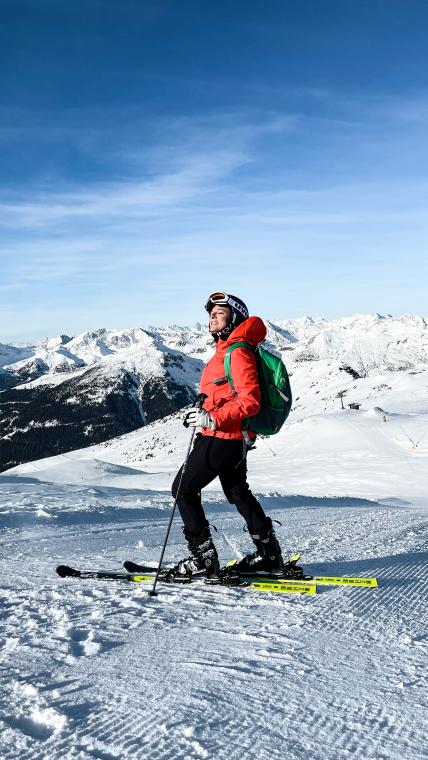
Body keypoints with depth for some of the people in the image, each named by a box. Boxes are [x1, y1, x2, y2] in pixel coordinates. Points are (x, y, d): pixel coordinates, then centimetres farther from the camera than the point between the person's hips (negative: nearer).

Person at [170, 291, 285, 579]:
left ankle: (204, 557, 4)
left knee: (183, 489, -1)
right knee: (238, 493, 21)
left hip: (221, 437, -11)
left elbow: (250, 401, -25)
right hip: (237, 437, 11)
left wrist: (214, 418, -30)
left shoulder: (237, 351, -17)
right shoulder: (227, 349, 15)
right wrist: (205, 414, 19)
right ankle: (269, 554, 32)